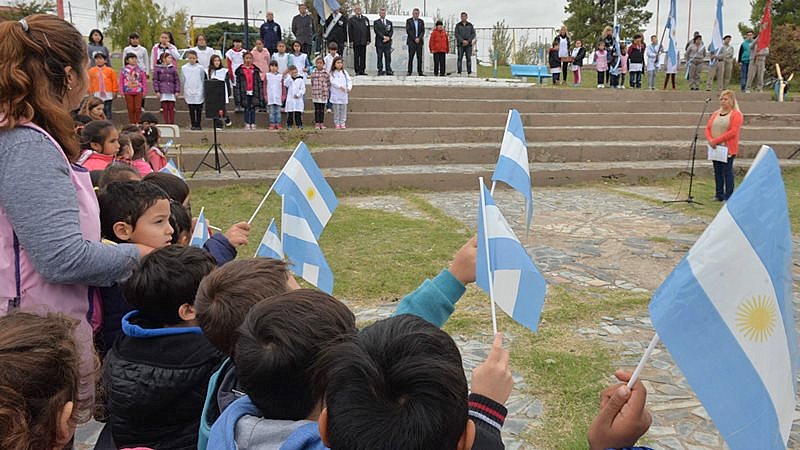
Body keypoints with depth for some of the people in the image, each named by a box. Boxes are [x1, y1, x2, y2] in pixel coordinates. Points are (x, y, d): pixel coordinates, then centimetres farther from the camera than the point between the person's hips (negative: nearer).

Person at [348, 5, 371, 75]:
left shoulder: (365, 19, 14)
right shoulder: (351, 19, 4)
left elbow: (368, 30, 13)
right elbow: (349, 31, 1)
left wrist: (368, 40, 6)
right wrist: (351, 41, -7)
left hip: (363, 41, 3)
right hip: (356, 41, -3)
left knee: (363, 56, 2)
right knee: (356, 56, -1)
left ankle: (362, 70, 7)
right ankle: (357, 71, 2)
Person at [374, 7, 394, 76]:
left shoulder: (389, 22, 16)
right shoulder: (376, 22, 6)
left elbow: (391, 31, 9)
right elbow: (377, 31, -6)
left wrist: (388, 38, -9)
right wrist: (383, 37, -15)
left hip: (388, 42, 2)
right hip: (379, 42, -2)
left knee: (388, 57, -1)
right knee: (380, 57, -2)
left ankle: (388, 71, -1)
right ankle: (380, 71, 0)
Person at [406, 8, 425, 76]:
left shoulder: (421, 21, 13)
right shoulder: (408, 21, 4)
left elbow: (423, 31, 7)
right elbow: (408, 31, -4)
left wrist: (419, 38, -8)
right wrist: (414, 38, -11)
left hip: (419, 41, 3)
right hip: (411, 41, -3)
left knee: (420, 57, 0)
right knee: (411, 57, -5)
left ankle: (420, 72, 3)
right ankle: (409, 72, -2)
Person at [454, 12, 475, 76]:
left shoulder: (470, 25, 9)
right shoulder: (458, 25, 5)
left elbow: (473, 34, 4)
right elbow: (456, 34, -3)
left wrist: (468, 41, -10)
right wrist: (462, 41, -14)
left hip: (468, 44, 1)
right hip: (460, 44, -1)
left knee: (469, 58, -2)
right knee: (460, 58, -5)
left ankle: (469, 73, -2)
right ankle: (459, 72, -4)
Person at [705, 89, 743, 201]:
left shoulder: (736, 114, -4)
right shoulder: (715, 114, 15)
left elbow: (733, 132, -15)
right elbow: (708, 128, 11)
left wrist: (717, 140, -19)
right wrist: (710, 140, -9)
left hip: (728, 148, -6)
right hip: (715, 148, 6)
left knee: (727, 172, -4)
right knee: (717, 171, 9)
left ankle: (728, 196, 1)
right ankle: (719, 195, 16)